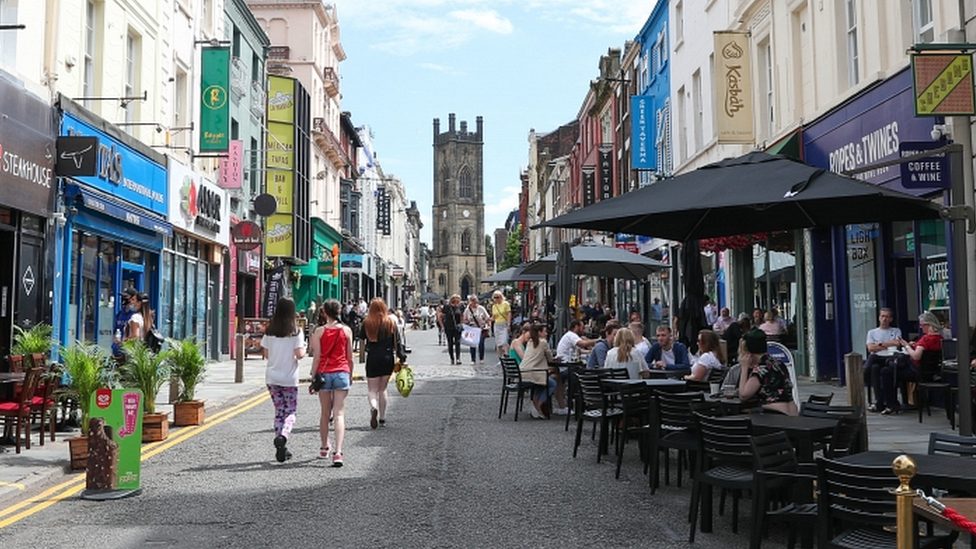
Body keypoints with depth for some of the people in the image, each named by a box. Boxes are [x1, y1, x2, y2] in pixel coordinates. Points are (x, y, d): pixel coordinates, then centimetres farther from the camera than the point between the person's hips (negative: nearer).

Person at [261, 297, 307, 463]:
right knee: (290, 411, 8)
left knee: (279, 411, 13)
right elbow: (299, 354, -15)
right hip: (289, 378, -3)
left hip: (272, 376, 4)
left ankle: (281, 449, 12)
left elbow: (266, 354, 5)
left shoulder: (269, 331, 1)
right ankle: (283, 436, -19)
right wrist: (304, 351, 6)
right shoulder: (296, 331, -10)